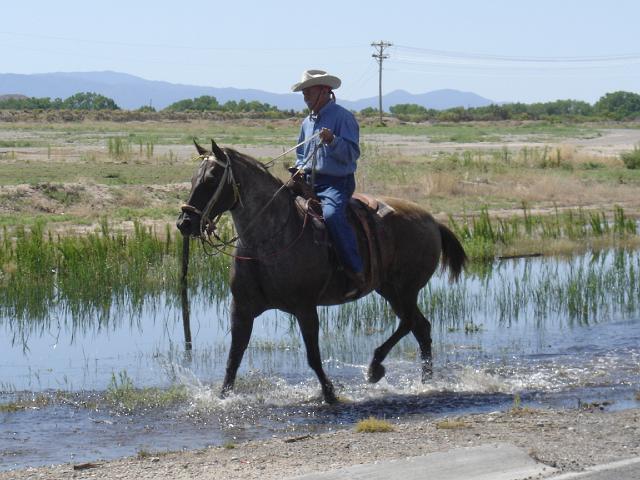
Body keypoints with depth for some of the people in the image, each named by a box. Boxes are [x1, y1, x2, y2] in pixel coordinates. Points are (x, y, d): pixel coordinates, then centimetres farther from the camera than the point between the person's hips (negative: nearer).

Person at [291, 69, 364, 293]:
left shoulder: (343, 117, -5)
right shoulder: (307, 122, 19)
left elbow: (352, 153, -12)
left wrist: (332, 141, -28)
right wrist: (300, 169, 9)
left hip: (336, 182, -8)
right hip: (309, 182, 8)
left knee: (332, 214, -34)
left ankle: (356, 273, -31)